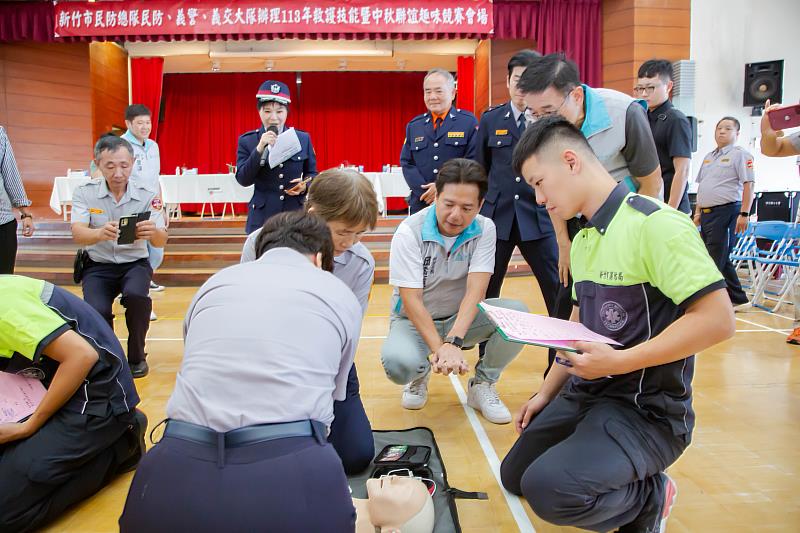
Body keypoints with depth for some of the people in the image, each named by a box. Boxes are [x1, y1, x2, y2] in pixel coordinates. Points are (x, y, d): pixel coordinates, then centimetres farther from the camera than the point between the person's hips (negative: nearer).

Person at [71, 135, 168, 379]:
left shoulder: (148, 197, -7)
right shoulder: (84, 193, -6)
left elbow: (161, 242, -16)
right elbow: (78, 234, -19)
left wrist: (153, 232, -42)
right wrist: (101, 233, -44)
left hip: (135, 263, 0)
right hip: (98, 266, 1)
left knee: (135, 295, -32)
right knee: (97, 311, -26)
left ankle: (136, 356, -6)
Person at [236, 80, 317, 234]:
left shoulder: (303, 138, 7)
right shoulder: (247, 141, 3)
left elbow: (312, 173, 13)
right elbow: (243, 180, -6)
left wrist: (305, 185, -10)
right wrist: (259, 149, -17)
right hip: (262, 218, -1)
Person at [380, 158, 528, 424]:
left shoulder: (484, 229, -12)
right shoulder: (409, 232, -20)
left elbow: (475, 291, -23)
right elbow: (411, 299, -24)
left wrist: (453, 341, -38)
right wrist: (439, 348, -37)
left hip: (463, 316, 3)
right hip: (415, 320, -2)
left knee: (517, 312, -25)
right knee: (397, 363, -35)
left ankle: (482, 384, -1)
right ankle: (421, 373, 5)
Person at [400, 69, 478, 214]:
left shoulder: (469, 122, 1)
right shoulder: (413, 126, 12)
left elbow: (473, 161, -7)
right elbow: (406, 163, 7)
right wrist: (427, 192, -8)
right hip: (421, 204, 3)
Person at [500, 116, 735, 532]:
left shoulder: (655, 224, -19)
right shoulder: (582, 240, 9)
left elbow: (717, 320, -25)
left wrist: (619, 362, -26)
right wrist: (546, 393, 14)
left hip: (647, 409, -9)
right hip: (585, 393, 9)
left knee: (548, 488, -28)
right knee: (514, 477, 12)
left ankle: (649, 497, 1)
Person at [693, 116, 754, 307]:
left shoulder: (740, 154, -3)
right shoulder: (708, 157, 19)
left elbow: (748, 185, -10)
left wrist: (744, 214, -17)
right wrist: (698, 212, 17)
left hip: (726, 211, -8)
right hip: (707, 213, 8)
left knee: (716, 258, -7)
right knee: (722, 259, 13)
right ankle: (738, 298, 25)